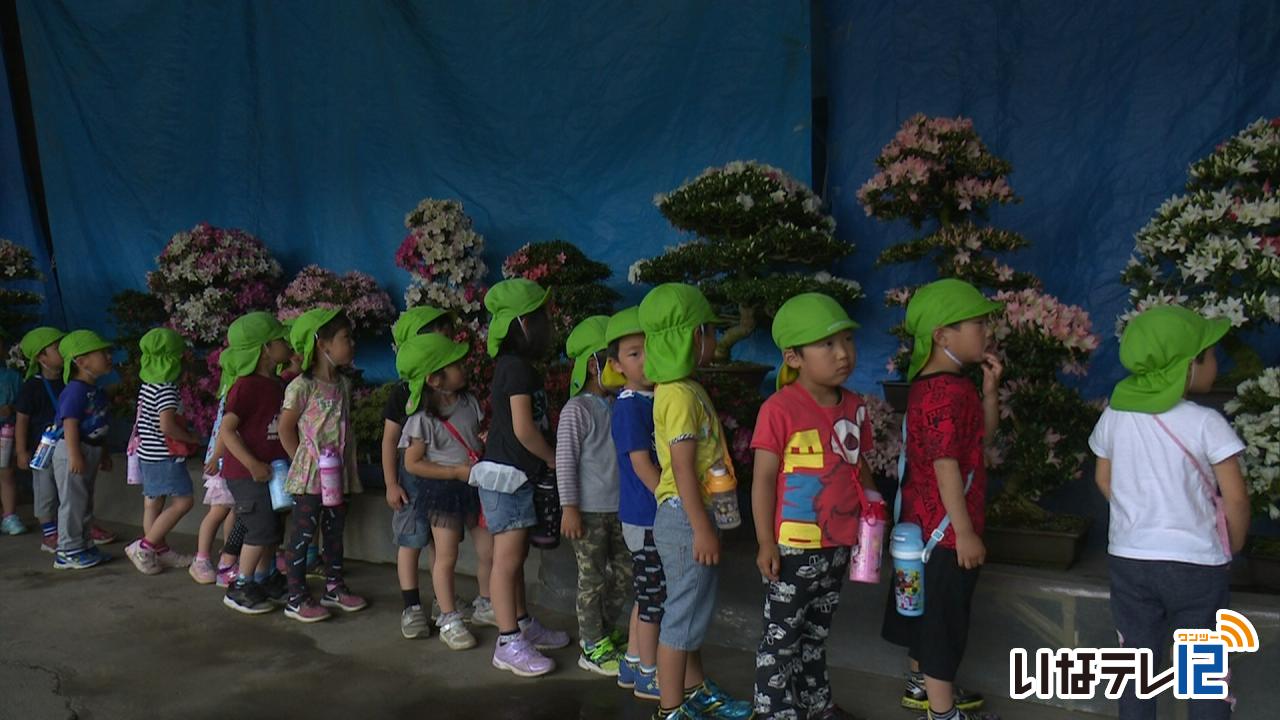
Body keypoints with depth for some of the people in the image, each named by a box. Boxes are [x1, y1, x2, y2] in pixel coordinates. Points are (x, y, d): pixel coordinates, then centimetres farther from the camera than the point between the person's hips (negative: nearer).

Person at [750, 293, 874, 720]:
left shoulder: (855, 407, 3)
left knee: (817, 631, 24)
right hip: (794, 546, -6)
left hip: (838, 545, 7)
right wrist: (766, 543, -14)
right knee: (782, 635, 8)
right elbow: (763, 480, -15)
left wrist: (872, 500, -3)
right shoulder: (780, 409, -18)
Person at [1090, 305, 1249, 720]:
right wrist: (1233, 548, 6)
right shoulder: (1206, 423, -16)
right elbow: (1235, 499, -12)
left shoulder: (1114, 416, -4)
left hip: (1128, 558, 3)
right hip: (1197, 563, -3)